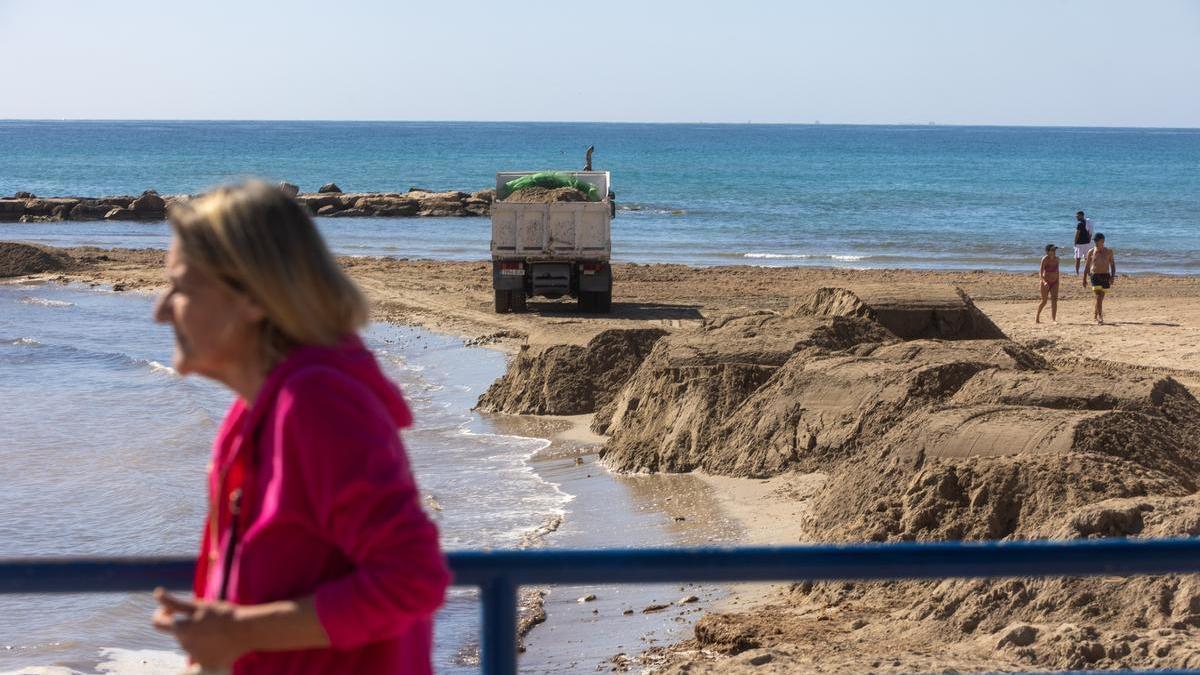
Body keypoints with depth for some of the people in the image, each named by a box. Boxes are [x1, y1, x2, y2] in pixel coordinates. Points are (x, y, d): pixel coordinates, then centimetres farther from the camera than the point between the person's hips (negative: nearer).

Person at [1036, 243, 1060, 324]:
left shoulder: (1056, 259, 3)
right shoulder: (1045, 259, -14)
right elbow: (1040, 273, -20)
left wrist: (1057, 282, 14)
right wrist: (1044, 282, -34)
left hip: (1054, 282, 4)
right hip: (1046, 282, -4)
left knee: (1054, 300, -7)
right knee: (1044, 301, 2)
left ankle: (1053, 318, -6)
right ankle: (1037, 318, 20)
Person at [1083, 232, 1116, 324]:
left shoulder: (1109, 251, 5)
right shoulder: (1091, 252, 4)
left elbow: (1112, 264, 6)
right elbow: (1087, 266, 10)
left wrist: (1113, 276, -7)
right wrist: (1084, 279, 9)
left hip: (1105, 276, 2)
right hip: (1095, 275, -2)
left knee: (1101, 297, 8)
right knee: (1098, 296, -16)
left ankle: (1096, 315, 25)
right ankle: (1100, 316, -20)